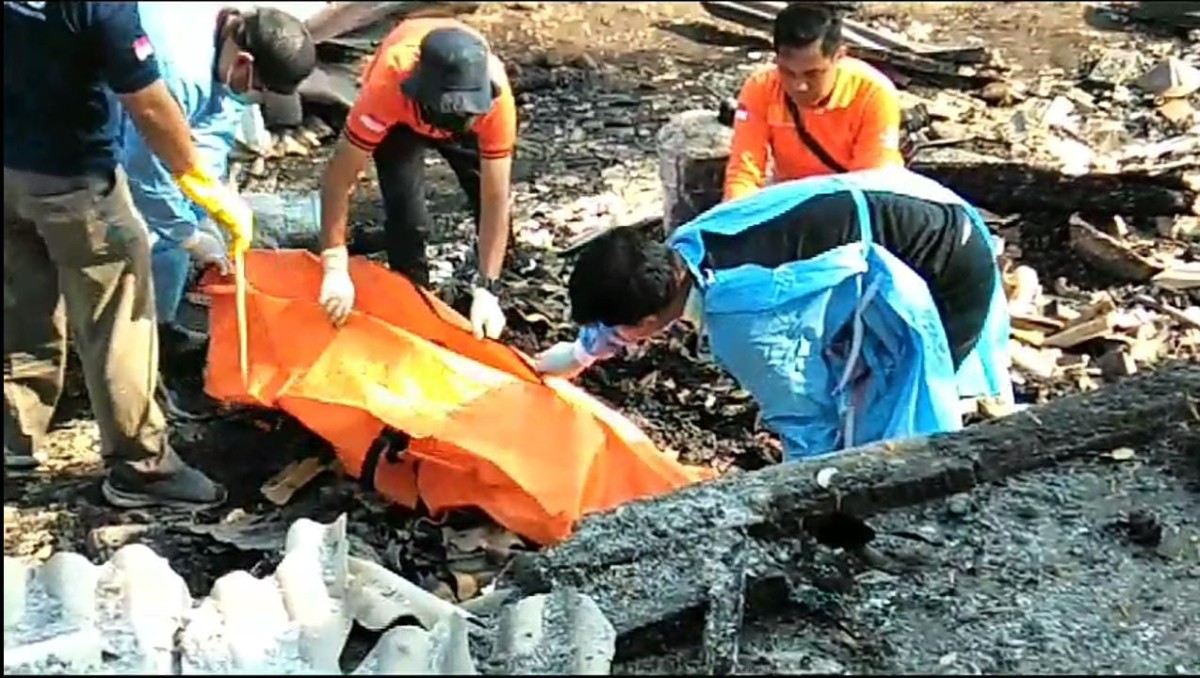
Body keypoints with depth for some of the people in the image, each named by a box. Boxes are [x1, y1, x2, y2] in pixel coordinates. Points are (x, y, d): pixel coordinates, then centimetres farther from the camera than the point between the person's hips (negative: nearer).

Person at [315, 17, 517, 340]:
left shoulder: (496, 96, -42)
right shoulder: (388, 85, -45)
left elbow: (495, 198, -37)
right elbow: (338, 176, -39)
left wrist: (486, 289, -42)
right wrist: (336, 269, -45)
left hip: (474, 113, 1)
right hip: (400, 114, -1)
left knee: (487, 197, -7)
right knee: (405, 213, -16)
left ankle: (494, 298, 18)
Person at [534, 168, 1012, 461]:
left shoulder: (744, 324, -31)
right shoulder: (688, 245, -5)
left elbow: (807, 425, -18)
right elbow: (641, 294, 19)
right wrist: (581, 352, 36)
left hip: (948, 275, -9)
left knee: (876, 432, 0)